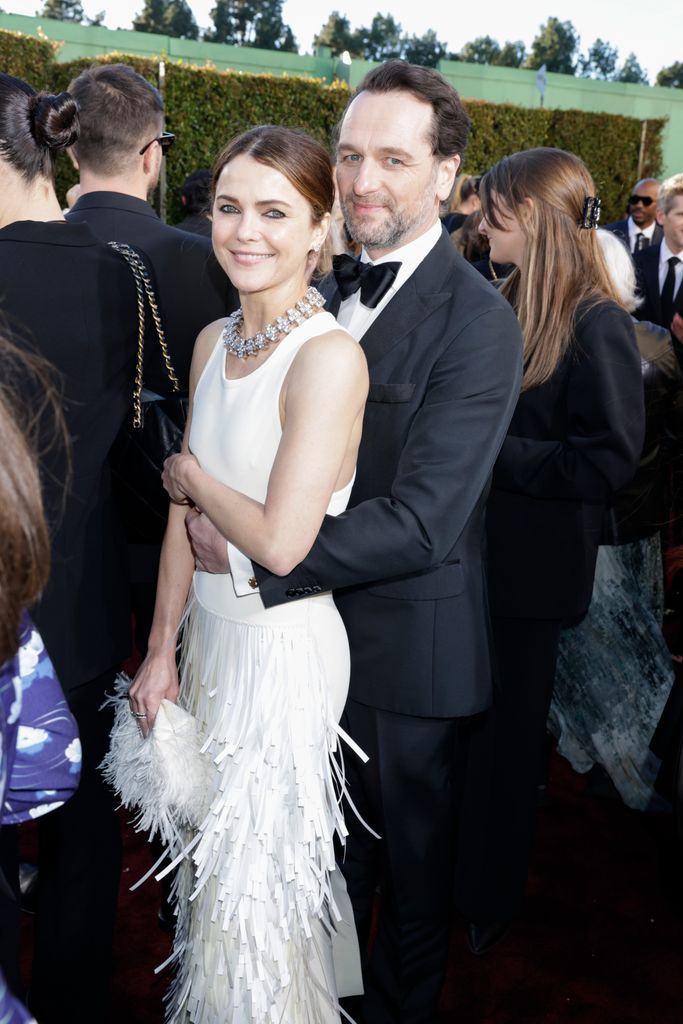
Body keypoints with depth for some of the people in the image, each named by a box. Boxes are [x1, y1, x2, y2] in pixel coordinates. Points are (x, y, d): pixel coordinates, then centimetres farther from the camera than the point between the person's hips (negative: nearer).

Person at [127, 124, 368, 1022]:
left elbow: (280, 542, -26)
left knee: (259, 880, 11)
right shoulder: (212, 342, 3)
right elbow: (184, 510, 6)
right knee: (211, 855, 24)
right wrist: (162, 650, 7)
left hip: (284, 648, -7)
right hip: (210, 630, 7)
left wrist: (193, 475, -9)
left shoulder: (329, 357, -21)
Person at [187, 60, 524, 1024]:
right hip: (314, 620, 6)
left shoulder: (477, 319, -20)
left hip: (408, 642, -6)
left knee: (412, 860, 18)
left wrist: (250, 556, -25)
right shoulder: (333, 289, 4)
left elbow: (422, 520, -26)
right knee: (335, 846, 25)